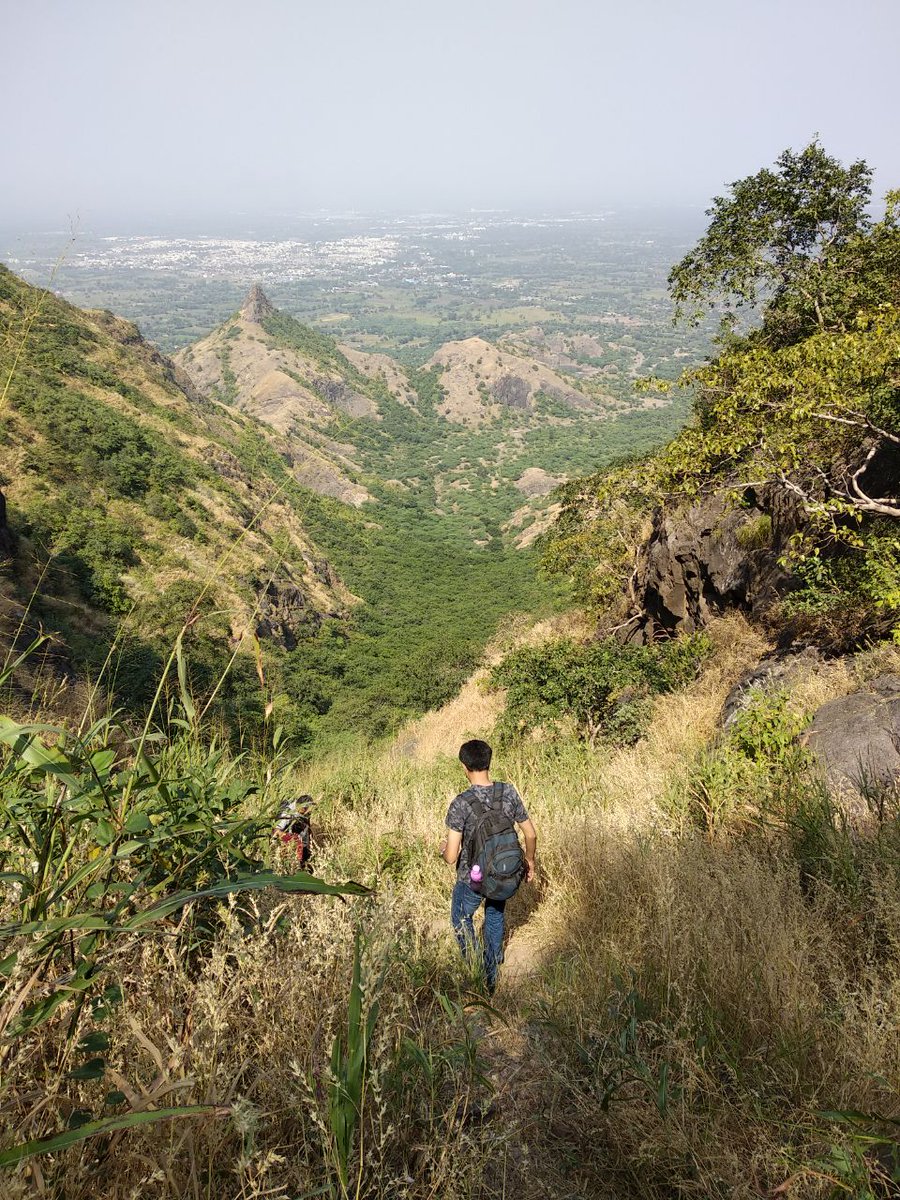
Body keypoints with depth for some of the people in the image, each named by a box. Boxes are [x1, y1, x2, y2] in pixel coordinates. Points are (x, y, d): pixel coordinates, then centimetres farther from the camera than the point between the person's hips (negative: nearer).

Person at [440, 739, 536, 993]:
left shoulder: (461, 804, -25)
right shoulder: (509, 793, -13)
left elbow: (451, 857, -23)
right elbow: (531, 834, -3)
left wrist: (444, 848, 0)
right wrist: (530, 860, 16)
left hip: (472, 878, -4)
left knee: (461, 919, 26)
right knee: (495, 920, 29)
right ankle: (490, 980, 43)